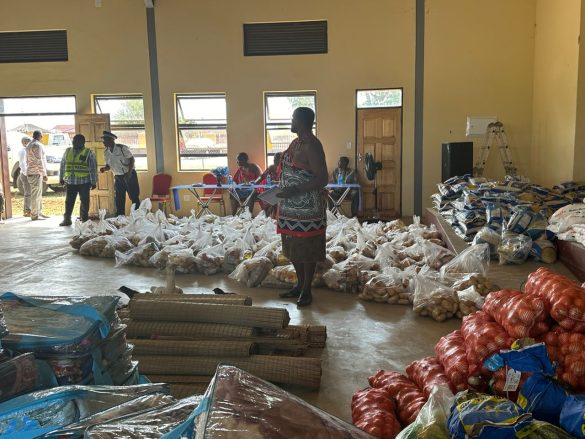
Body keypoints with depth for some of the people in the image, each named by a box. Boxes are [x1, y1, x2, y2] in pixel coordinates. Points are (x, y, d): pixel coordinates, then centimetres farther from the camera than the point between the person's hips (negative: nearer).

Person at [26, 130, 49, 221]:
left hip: (31, 172, 10)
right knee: (36, 195, -8)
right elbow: (39, 161, -18)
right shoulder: (37, 145, -13)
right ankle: (34, 215, -6)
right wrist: (44, 174, -17)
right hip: (36, 173, -10)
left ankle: (39, 213, 17)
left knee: (38, 194, 14)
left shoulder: (29, 145, 18)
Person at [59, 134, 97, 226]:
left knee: (84, 201, 3)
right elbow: (63, 165, 18)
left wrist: (93, 182, -6)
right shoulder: (67, 151, 12)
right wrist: (61, 178, 16)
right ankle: (67, 219, 13)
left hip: (84, 182, -3)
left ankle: (84, 219, 13)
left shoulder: (89, 153, -1)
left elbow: (93, 168, -3)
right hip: (70, 181, 4)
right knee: (69, 201, 6)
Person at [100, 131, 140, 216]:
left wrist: (129, 173, -18)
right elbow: (108, 165, 12)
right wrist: (104, 169, -11)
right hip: (118, 177, 6)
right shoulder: (106, 152, 4)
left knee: (134, 197, -4)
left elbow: (132, 159, -11)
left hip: (129, 175, -6)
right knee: (119, 199, 8)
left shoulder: (122, 148, -14)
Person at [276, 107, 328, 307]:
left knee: (306, 248, 0)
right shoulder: (296, 143, 13)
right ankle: (299, 285, 28)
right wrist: (284, 192, 15)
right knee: (294, 247, 15)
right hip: (291, 206, 10)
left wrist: (295, 190, -26)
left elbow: (322, 179, -20)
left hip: (307, 207, -10)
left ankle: (306, 291, 11)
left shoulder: (312, 146, -16)